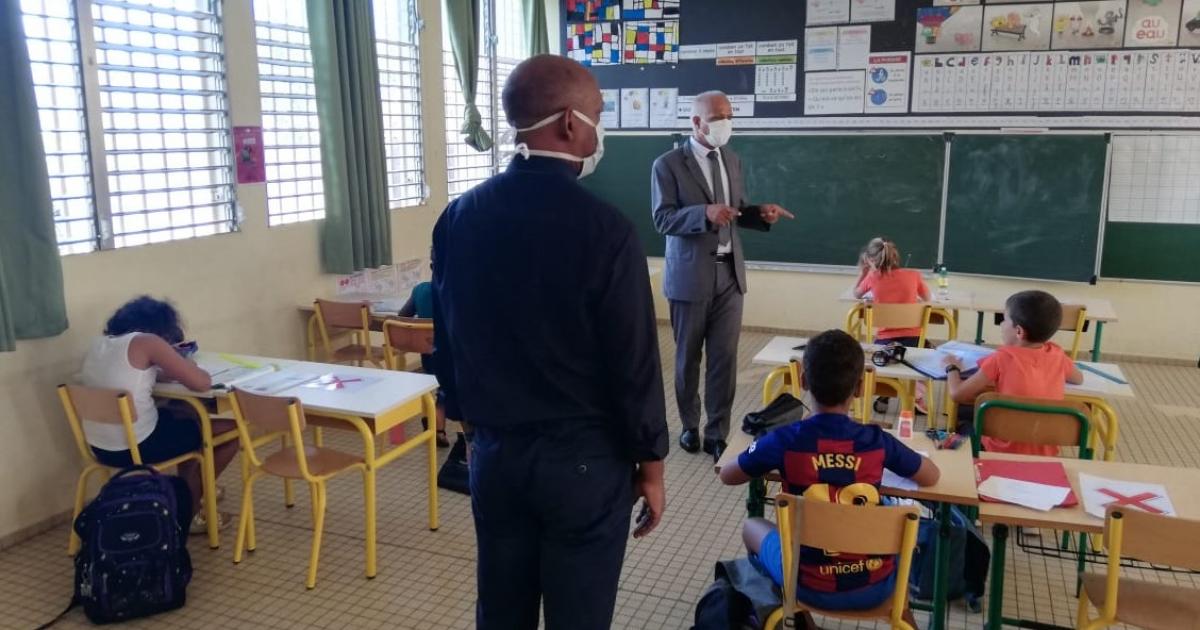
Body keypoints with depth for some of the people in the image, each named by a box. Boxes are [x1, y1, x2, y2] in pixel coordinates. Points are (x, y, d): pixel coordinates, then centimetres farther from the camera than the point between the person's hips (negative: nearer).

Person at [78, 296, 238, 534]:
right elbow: (202, 383, -14)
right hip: (136, 447, -8)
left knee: (187, 414, 30)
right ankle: (190, 513, 18)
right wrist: (186, 366, 7)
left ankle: (187, 493, 37)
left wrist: (171, 370, 14)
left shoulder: (99, 343, 10)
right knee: (233, 429, 5)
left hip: (100, 448, 9)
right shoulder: (146, 342, -12)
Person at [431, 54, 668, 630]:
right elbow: (633, 360, -14)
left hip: (494, 451, 5)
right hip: (584, 457, -5)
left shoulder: (458, 218, -1)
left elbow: (446, 339, 8)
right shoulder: (604, 228, -18)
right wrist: (650, 462, -1)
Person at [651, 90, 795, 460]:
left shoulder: (733, 160, 11)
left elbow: (736, 211, 15)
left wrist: (761, 214, -6)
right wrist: (705, 213, -30)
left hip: (729, 273, 4)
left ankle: (717, 433, 13)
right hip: (690, 276, -4)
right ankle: (690, 426, 29)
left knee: (725, 358, 2)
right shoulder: (668, 164, -7)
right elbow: (662, 219, -14)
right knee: (688, 357, 11)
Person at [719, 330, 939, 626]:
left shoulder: (784, 440, -15)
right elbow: (932, 476, 8)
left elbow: (727, 475, 1)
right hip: (875, 586, 2)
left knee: (753, 526, 28)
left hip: (810, 586, -2)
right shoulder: (877, 440, -10)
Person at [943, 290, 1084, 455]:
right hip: (1046, 451, 5)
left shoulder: (1002, 358, -18)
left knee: (963, 412, 22)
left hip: (1004, 450, -4)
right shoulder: (1057, 354, -6)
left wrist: (952, 367, 5)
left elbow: (957, 393, -13)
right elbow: (1078, 378, 16)